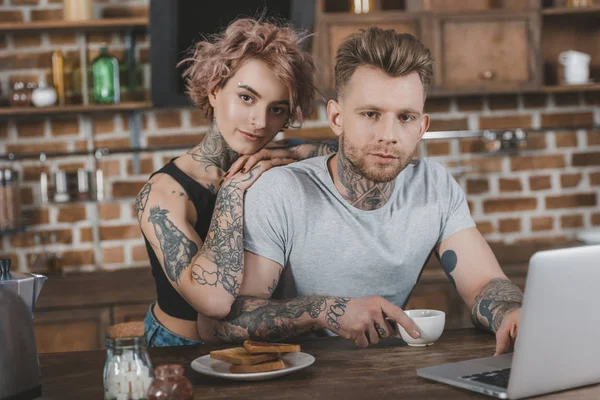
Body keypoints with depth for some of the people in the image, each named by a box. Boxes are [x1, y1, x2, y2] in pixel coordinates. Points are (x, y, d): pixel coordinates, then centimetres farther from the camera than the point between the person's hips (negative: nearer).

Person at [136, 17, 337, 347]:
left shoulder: (271, 170, -1)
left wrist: (296, 155, -12)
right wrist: (233, 190, -21)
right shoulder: (163, 193, -15)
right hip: (181, 354, -3)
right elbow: (215, 301, -28)